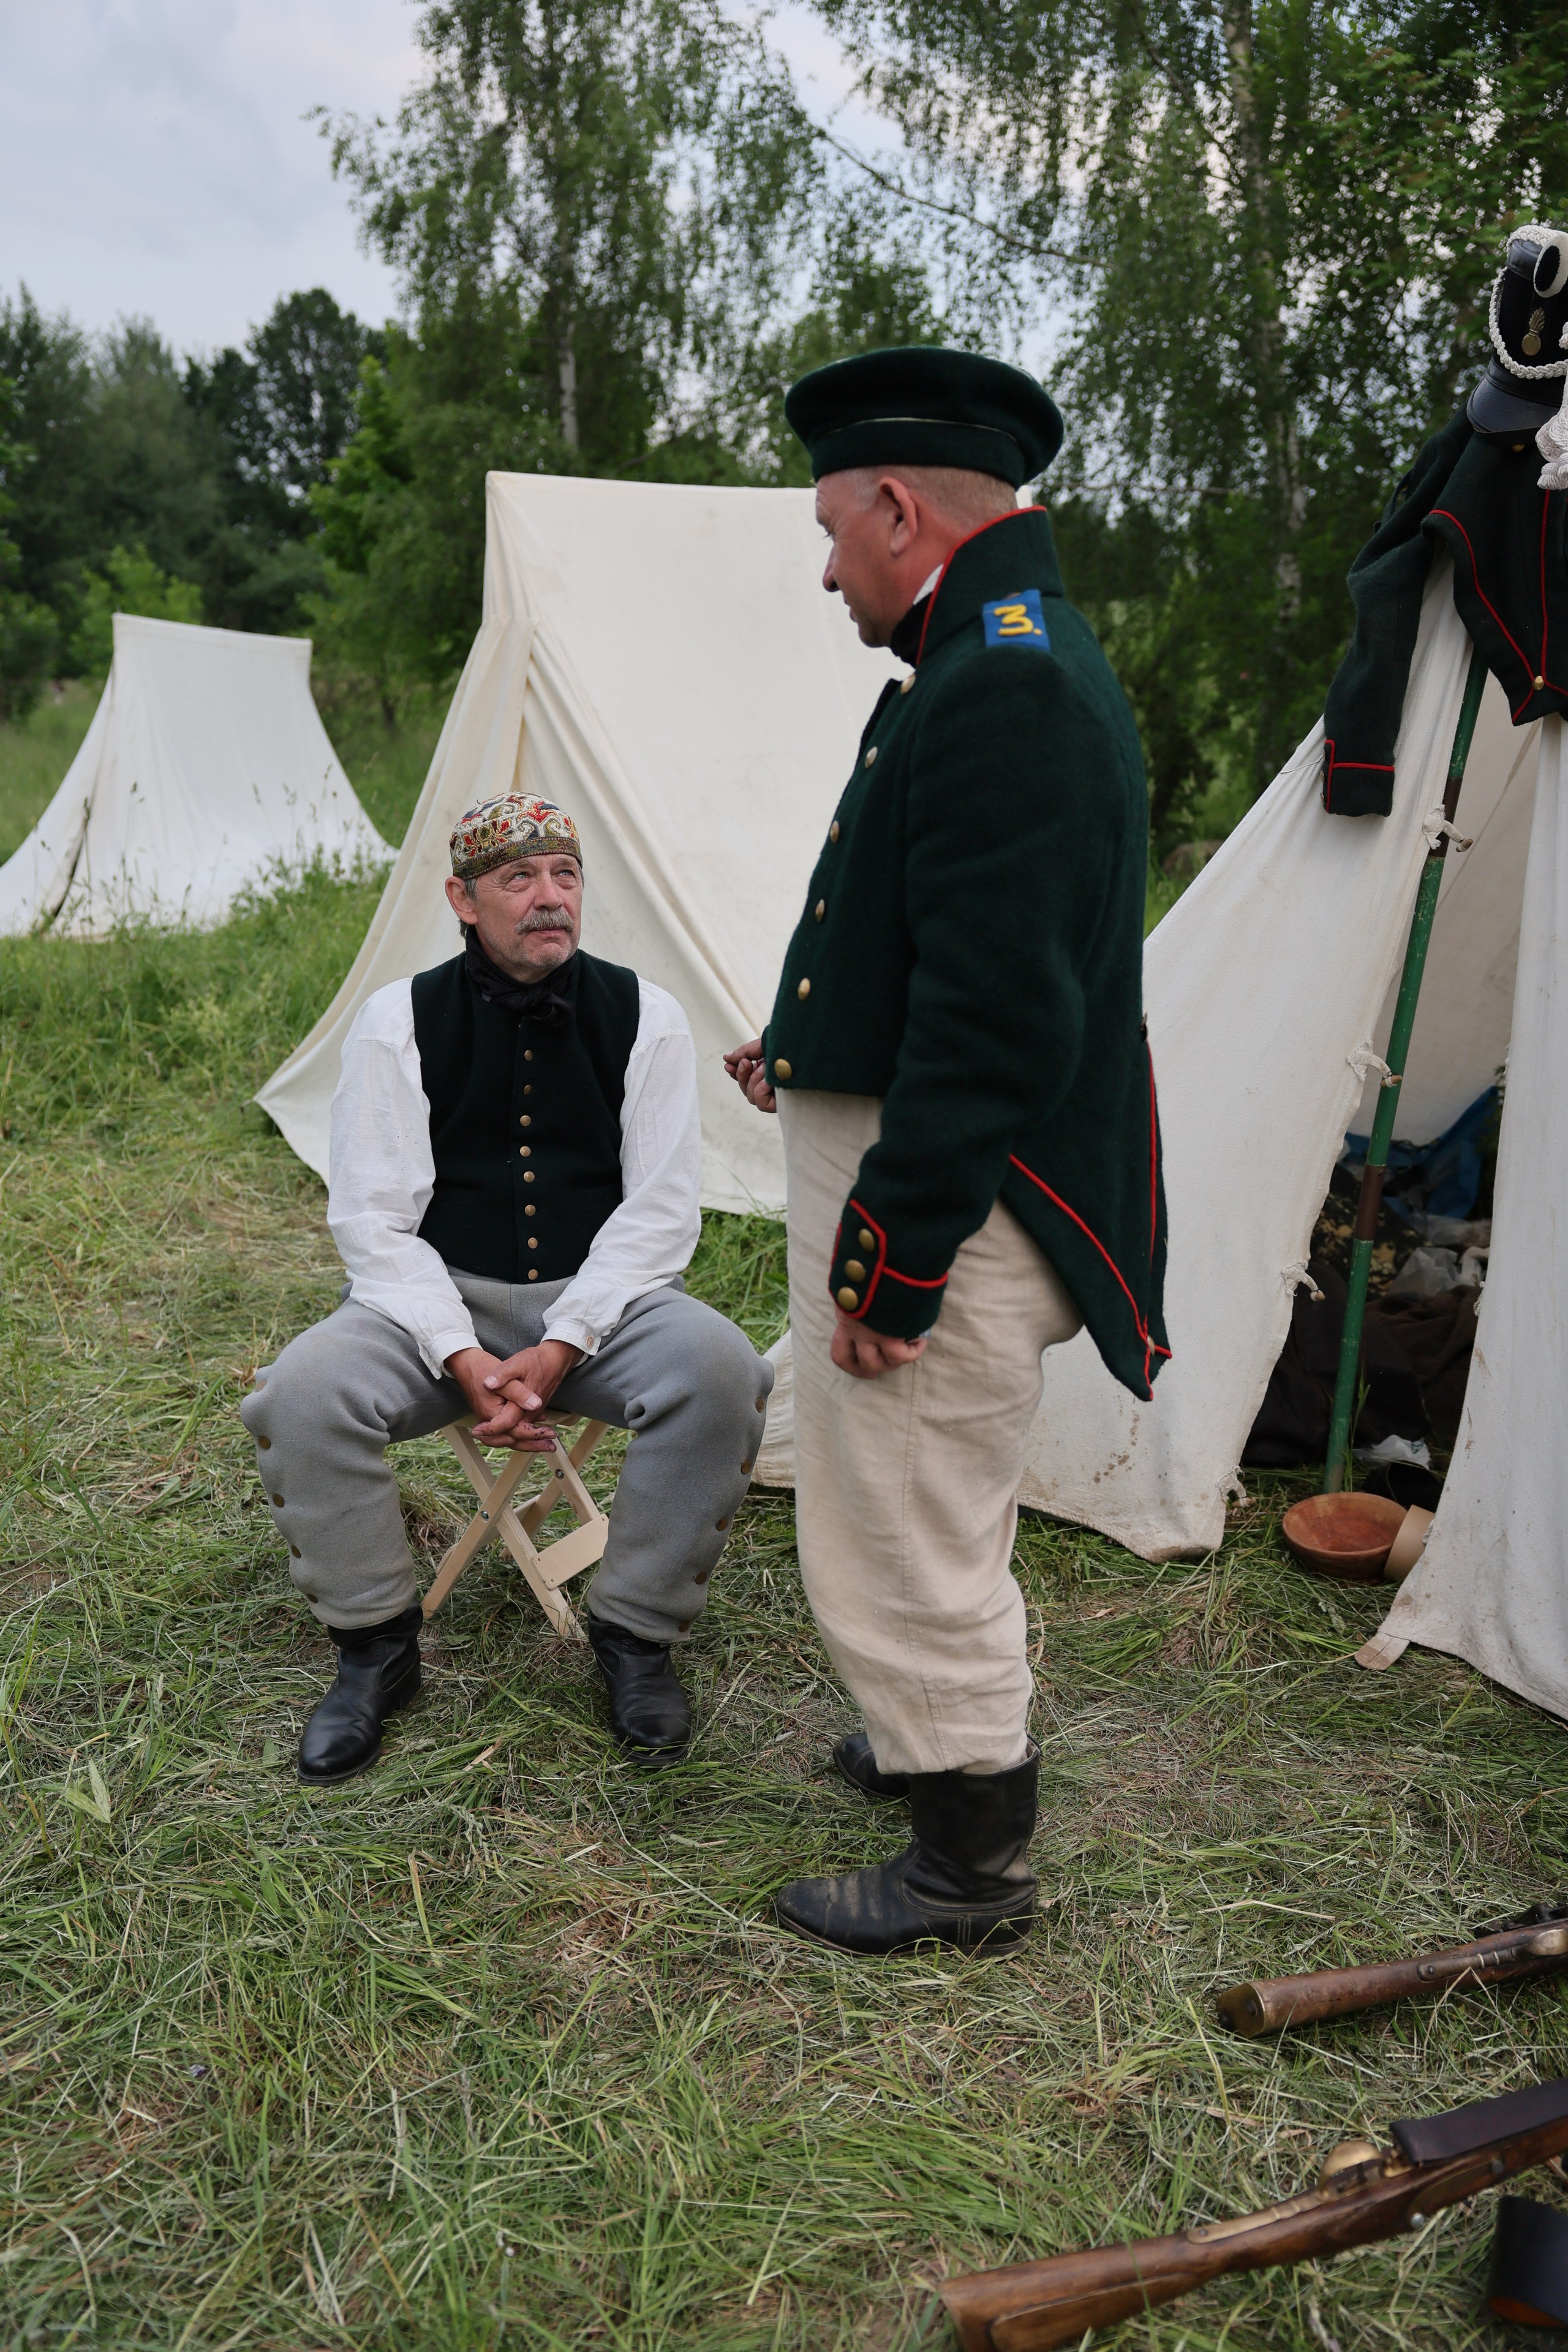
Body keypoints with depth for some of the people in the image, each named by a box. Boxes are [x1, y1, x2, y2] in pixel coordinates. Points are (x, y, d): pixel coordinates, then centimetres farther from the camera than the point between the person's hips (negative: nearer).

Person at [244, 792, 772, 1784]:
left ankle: (636, 1637, -7)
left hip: (599, 1297, 0)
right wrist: (463, 1357, -20)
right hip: (440, 1300, 0)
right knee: (301, 1396, -27)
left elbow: (661, 1210, -6)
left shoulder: (643, 1015, -3)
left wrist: (560, 1348, -18)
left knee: (720, 1374, -30)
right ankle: (375, 1647, -2)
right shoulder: (401, 1020, -4)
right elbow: (373, 1218, -5)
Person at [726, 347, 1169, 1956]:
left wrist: (891, 1263, -24)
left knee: (906, 1548, 5)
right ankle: (952, 1742, 49)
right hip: (905, 1182, 11)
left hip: (929, 1215, -11)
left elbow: (996, 1015, -28)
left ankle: (970, 1868, 25)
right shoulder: (1002, 661, 12)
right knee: (924, 1523, 27)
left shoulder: (1007, 689, -22)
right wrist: (806, 1049, 19)